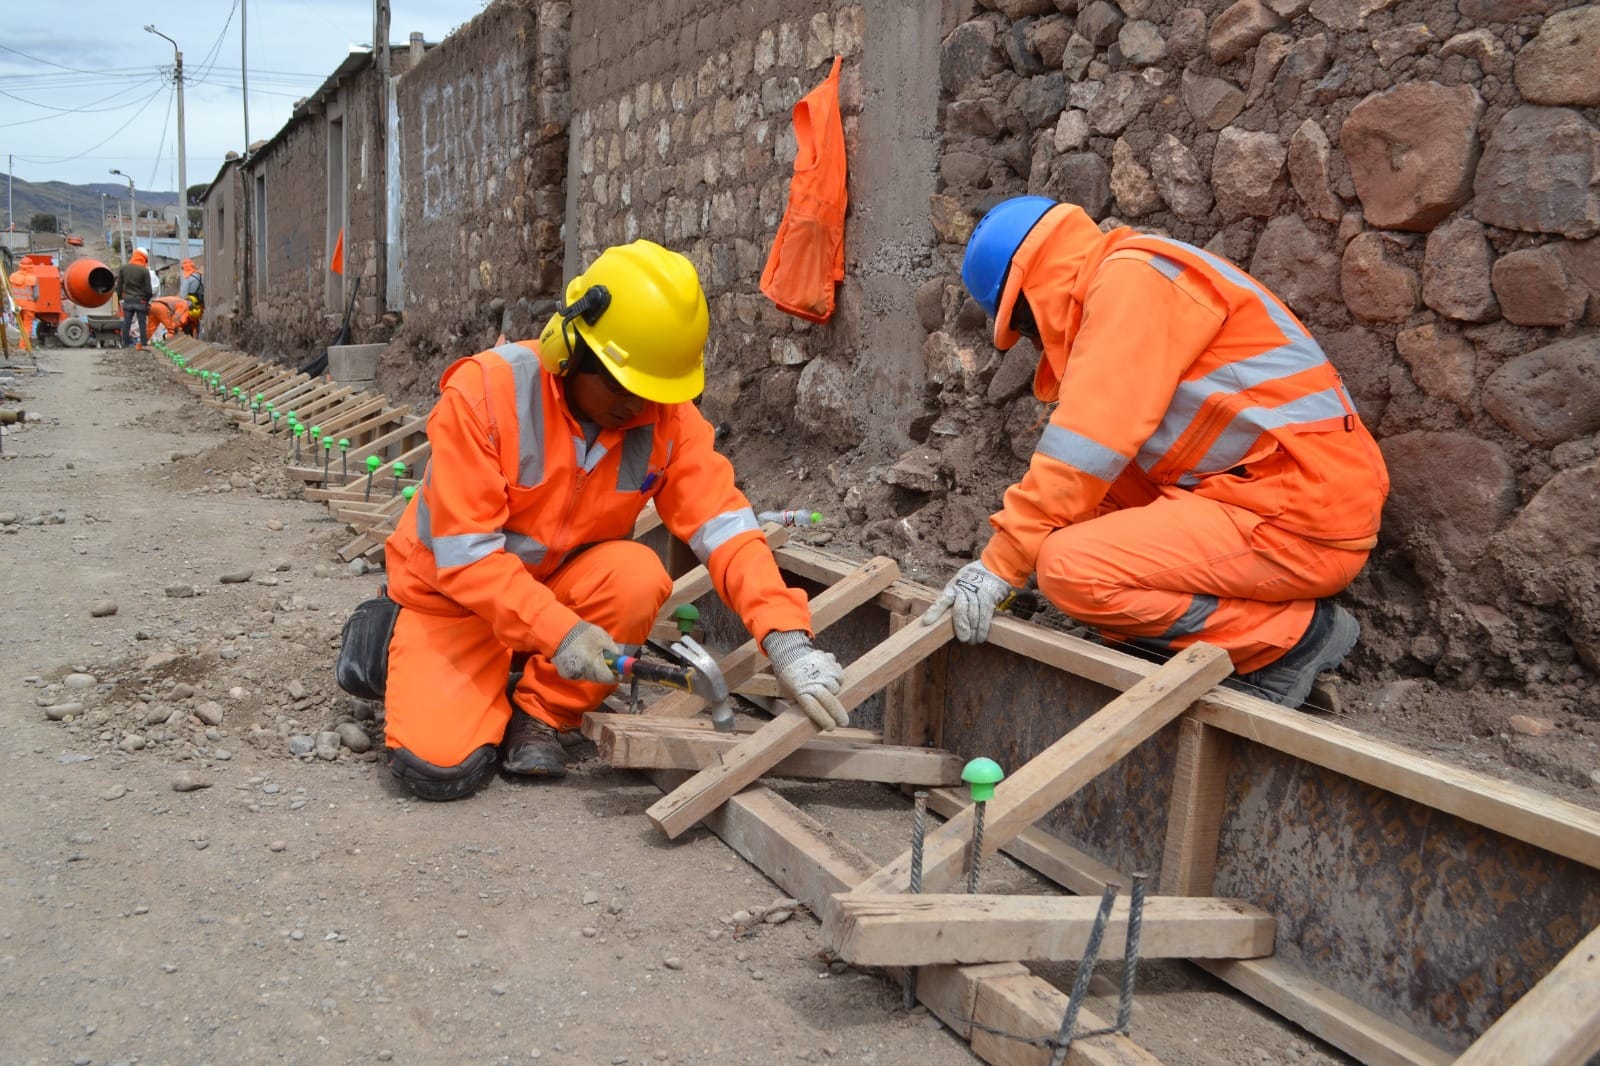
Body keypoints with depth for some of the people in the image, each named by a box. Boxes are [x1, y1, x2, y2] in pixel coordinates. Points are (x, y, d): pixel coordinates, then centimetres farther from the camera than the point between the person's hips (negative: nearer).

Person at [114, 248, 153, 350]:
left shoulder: (123, 268, 2)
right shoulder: (144, 270, -11)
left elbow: (119, 285, 7)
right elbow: (148, 289, -9)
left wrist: (120, 298, 16)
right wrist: (148, 299, 7)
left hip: (127, 300, 3)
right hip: (141, 301, -3)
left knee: (126, 323, 8)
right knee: (142, 324, 4)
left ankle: (125, 345, 12)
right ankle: (143, 345, 6)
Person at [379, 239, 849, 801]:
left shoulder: (667, 414, -15)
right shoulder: (482, 392, -26)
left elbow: (724, 525, -22)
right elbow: (464, 552, -27)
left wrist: (785, 639, -35)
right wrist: (559, 631, -35)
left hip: (564, 586, 4)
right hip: (455, 594, -3)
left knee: (639, 576, -29)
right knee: (440, 766, -22)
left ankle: (538, 716, -7)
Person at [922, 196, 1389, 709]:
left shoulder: (1131, 278, -11)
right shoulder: (1129, 282, 19)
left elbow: (1089, 441, -20)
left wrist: (1001, 562, -17)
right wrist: (1011, 548, 15)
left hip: (1301, 524, -10)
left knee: (1072, 569, -19)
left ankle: (1294, 634, -5)